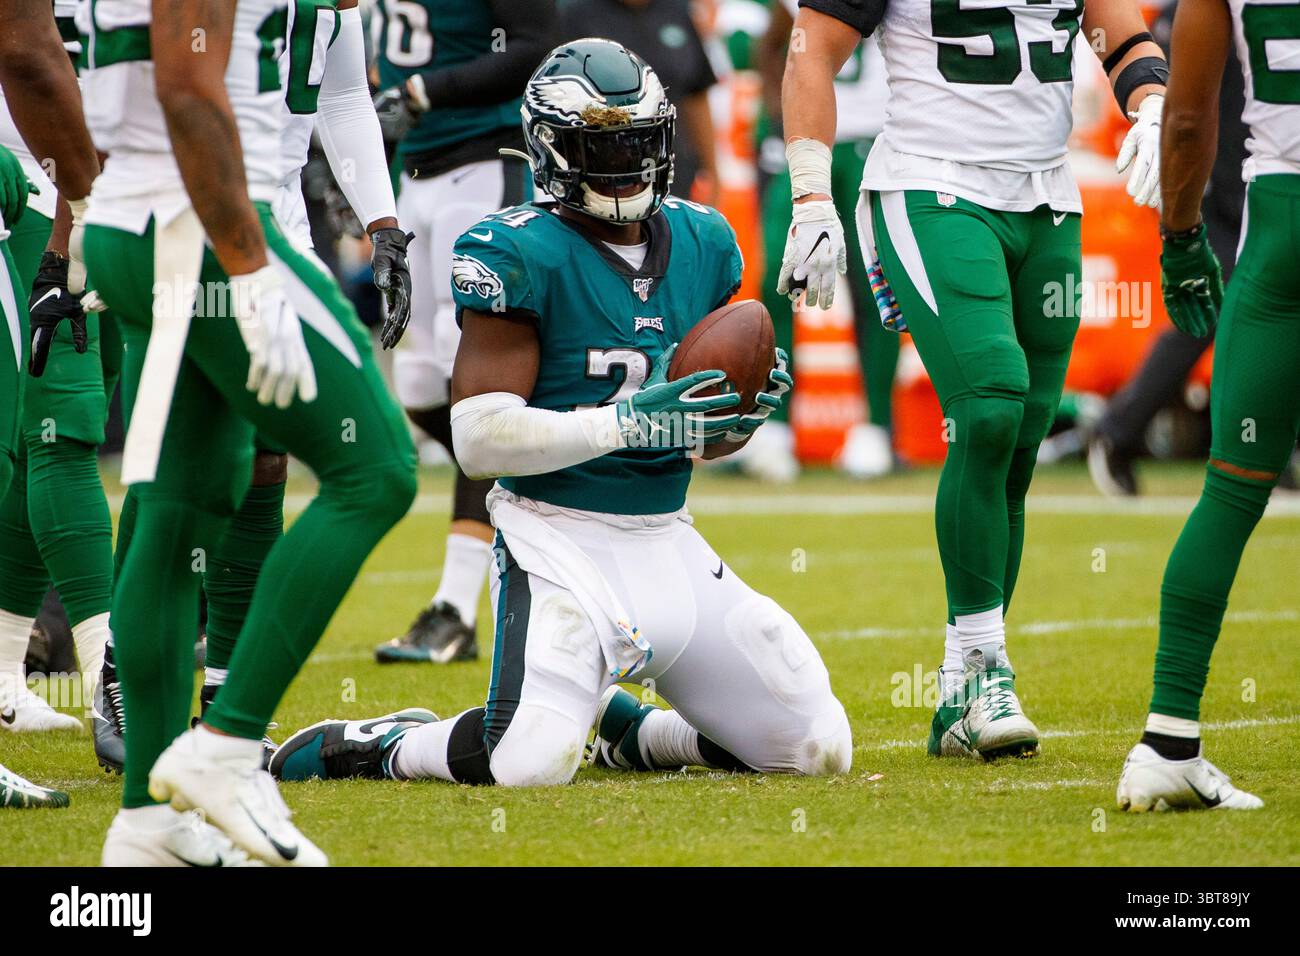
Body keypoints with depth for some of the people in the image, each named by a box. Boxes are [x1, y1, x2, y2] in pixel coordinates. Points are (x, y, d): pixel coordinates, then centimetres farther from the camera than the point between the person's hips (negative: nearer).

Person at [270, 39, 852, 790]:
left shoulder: (701, 244, 9)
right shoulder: (523, 256, -11)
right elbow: (481, 437, -18)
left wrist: (741, 416, -6)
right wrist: (629, 422, -23)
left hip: (669, 545, 7)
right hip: (563, 542, -7)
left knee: (819, 747, 4)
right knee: (531, 762, -28)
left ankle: (626, 728, 25)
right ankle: (361, 747, 1)